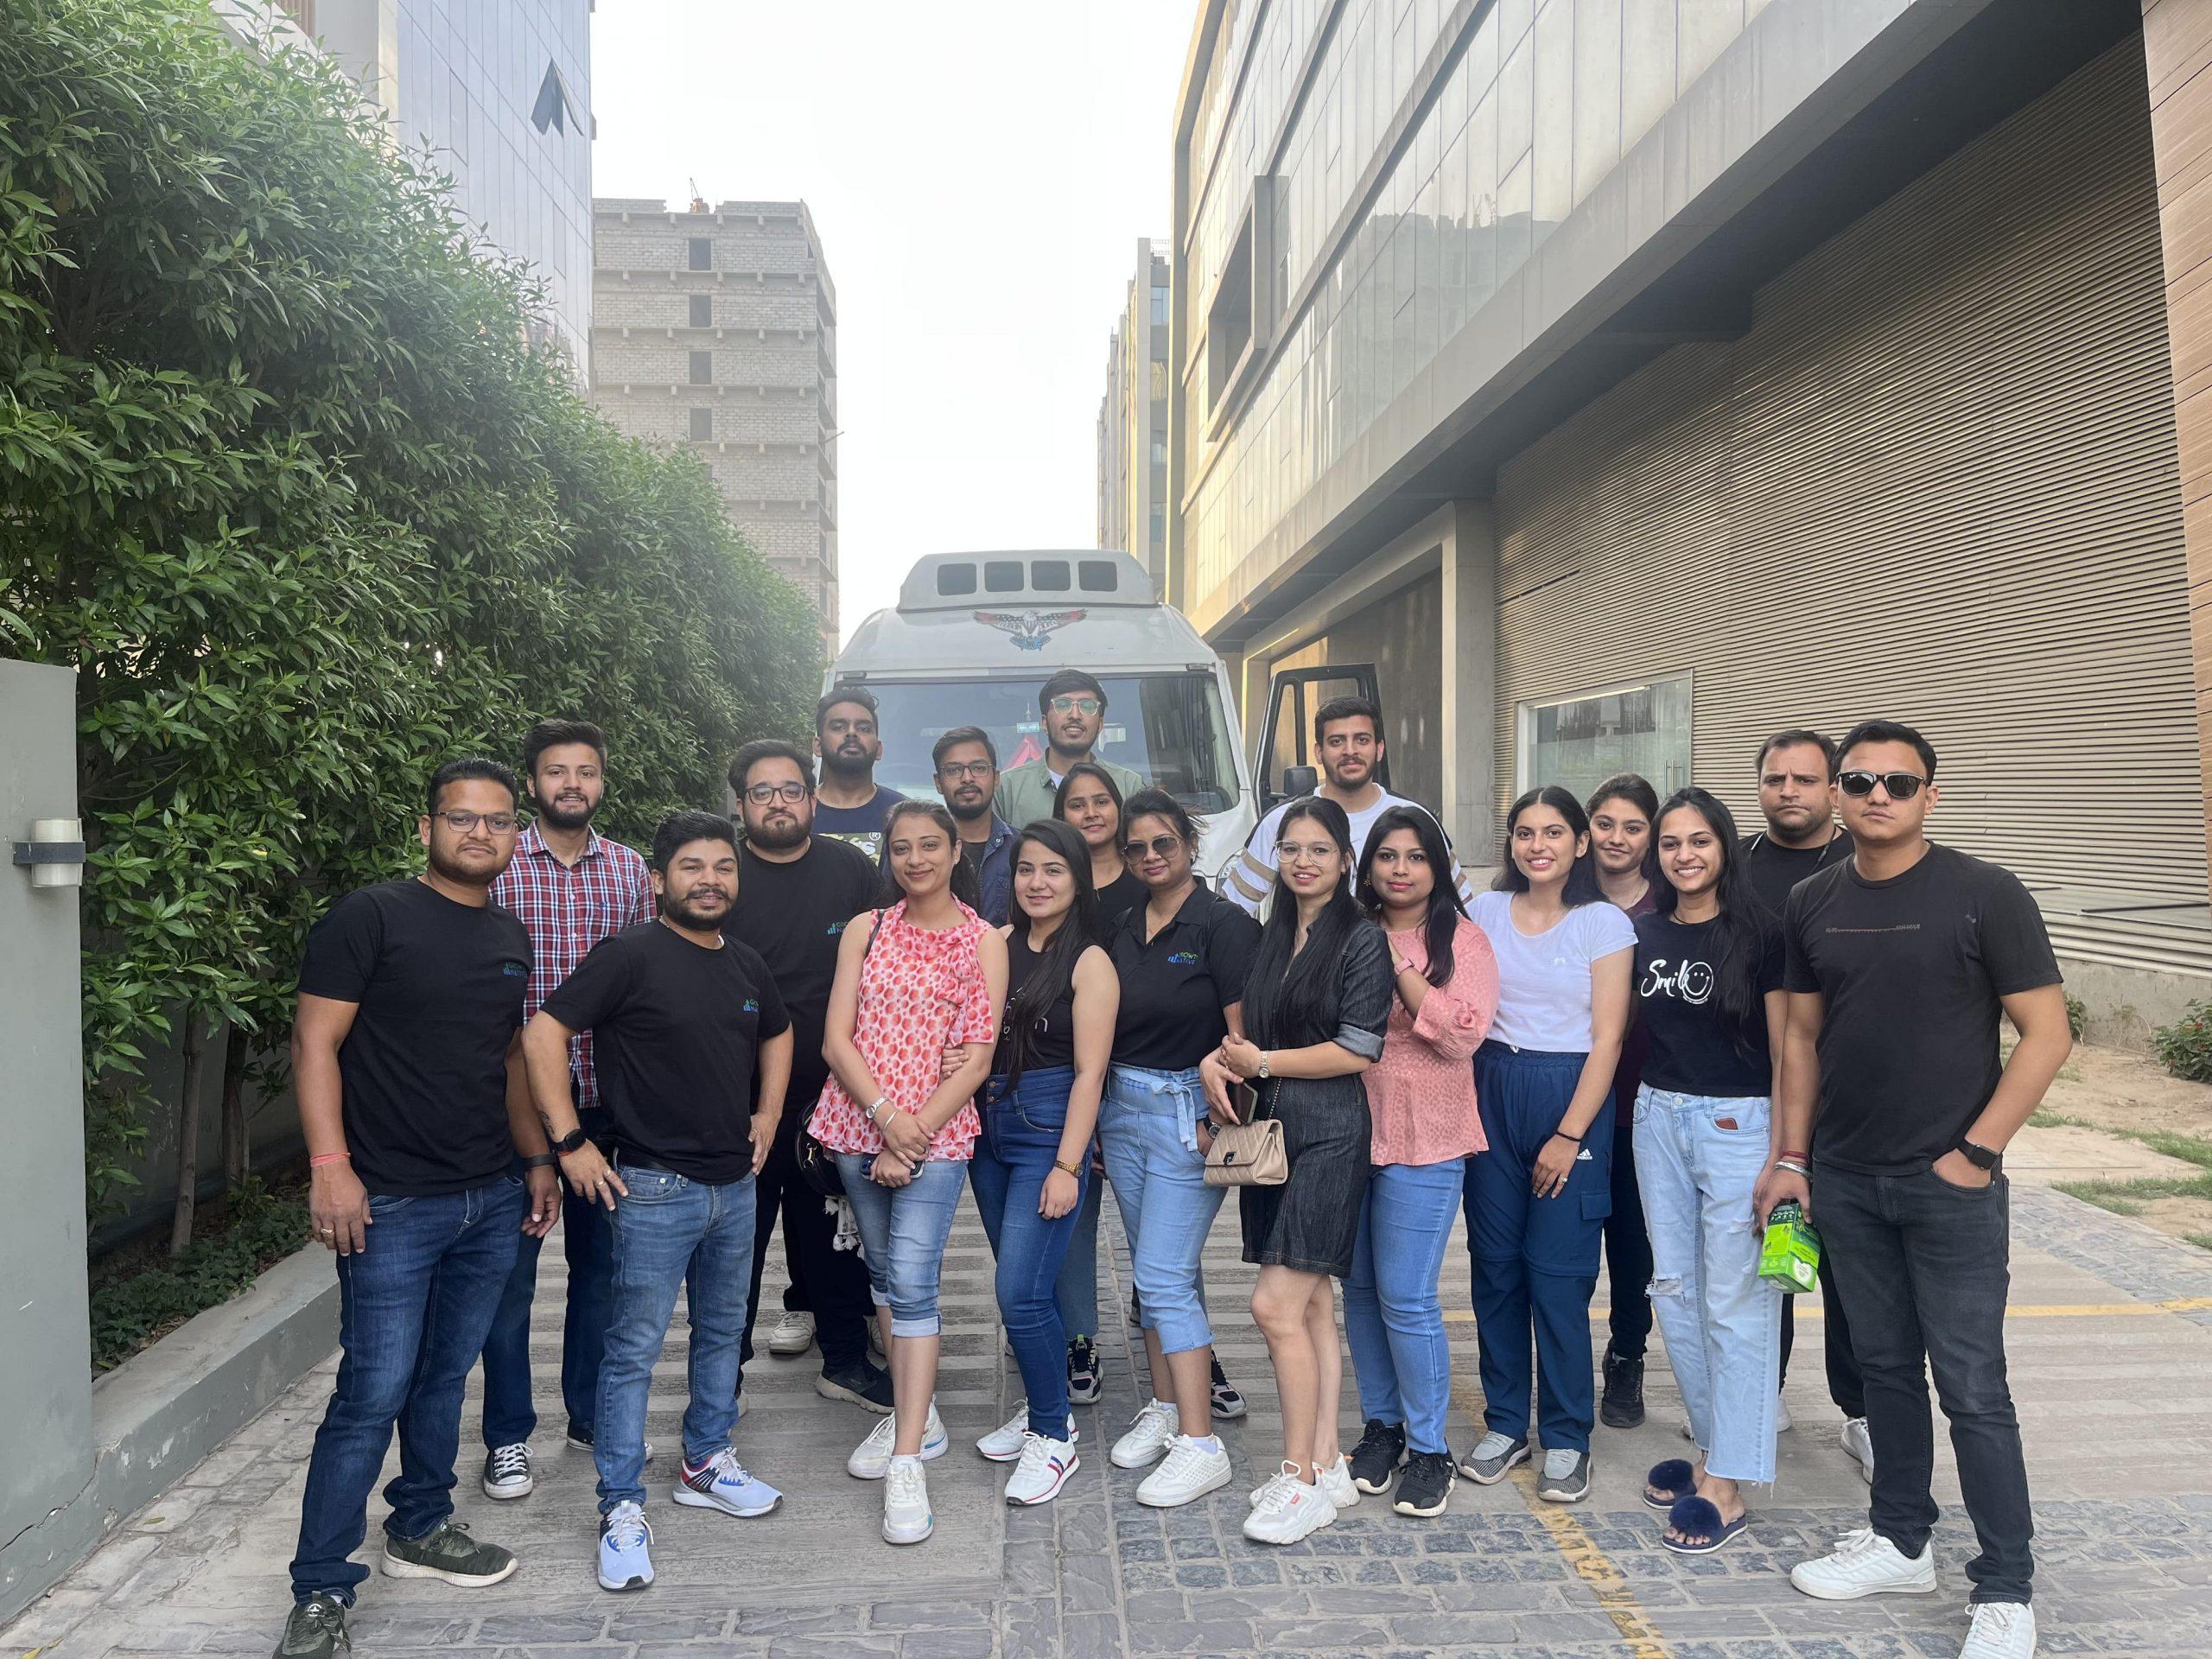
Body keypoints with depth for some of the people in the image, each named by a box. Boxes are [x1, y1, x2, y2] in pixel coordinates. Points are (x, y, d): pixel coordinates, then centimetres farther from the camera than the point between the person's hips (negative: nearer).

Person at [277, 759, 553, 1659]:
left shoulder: (511, 937, 12)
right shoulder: (371, 916, -8)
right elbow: (316, 1042, -11)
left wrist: (536, 1161, 18)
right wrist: (329, 1164, -19)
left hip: (492, 1203, 6)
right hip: (394, 1205, -6)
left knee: (445, 1375, 17)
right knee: (375, 1393, -3)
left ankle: (420, 1528, 35)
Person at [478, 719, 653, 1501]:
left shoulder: (629, 870, 6)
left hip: (607, 1094, 3)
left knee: (600, 1260, 14)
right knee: (511, 1268, 6)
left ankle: (591, 1414, 31)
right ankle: (508, 1438, 21)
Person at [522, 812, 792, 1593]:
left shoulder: (746, 964, 7)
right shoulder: (631, 955, -14)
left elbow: (778, 1034, 25)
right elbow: (542, 1035, -16)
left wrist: (767, 1113, 14)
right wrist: (570, 1142, -17)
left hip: (735, 1184, 7)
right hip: (655, 1187, -7)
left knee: (722, 1331, 18)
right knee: (633, 1349, 1)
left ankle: (707, 1463, 36)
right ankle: (622, 1508, 14)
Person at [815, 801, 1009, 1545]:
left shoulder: (984, 941, -1)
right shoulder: (866, 930, 7)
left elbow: (977, 1061, -5)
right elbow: (837, 1040, 0)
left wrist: (912, 1137, -12)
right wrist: (884, 1113, -14)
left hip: (936, 1131, -4)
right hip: (857, 1124, 4)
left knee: (912, 1283, -10)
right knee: (883, 1271, 14)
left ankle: (908, 1463, -5)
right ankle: (915, 1415, 31)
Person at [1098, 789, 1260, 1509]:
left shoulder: (1222, 923, -10)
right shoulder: (1122, 929, 10)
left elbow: (1244, 1032, -12)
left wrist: (1220, 1118, -16)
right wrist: (1099, 1111, 8)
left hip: (1189, 1112, -7)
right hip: (1122, 1107, 7)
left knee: (1164, 1278, -8)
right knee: (1151, 1272, 15)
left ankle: (1200, 1445, 1)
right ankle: (1164, 1410, 29)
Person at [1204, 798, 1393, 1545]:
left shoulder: (1363, 939, -7)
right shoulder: (1272, 937, 14)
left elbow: (1358, 1049, -12)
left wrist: (1262, 1062, -8)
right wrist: (1219, 1058, -1)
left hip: (1329, 1134, -7)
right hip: (1270, 1131, 7)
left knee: (1276, 1304, -10)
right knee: (1311, 1305, 12)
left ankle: (1302, 1477, 3)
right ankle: (1327, 1464, 21)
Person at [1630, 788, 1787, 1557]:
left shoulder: (1757, 933, -8)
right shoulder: (1644, 933, 6)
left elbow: (1784, 1050, -8)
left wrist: (1781, 1154, -12)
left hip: (1737, 1121, -6)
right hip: (1658, 1117, 6)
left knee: (1734, 1300, 0)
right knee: (1673, 1285, 12)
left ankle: (1726, 1484, 9)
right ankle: (1716, 1442, 29)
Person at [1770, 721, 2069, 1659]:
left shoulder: (1984, 896, -8)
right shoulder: (1812, 904, 4)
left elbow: (2046, 1034, -9)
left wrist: (1976, 1151, -12)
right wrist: (1791, 1157, 6)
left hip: (1950, 1185, -4)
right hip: (1844, 1182, 4)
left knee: (1971, 1386, 1)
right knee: (1885, 1366, 16)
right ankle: (1900, 1542, 31)